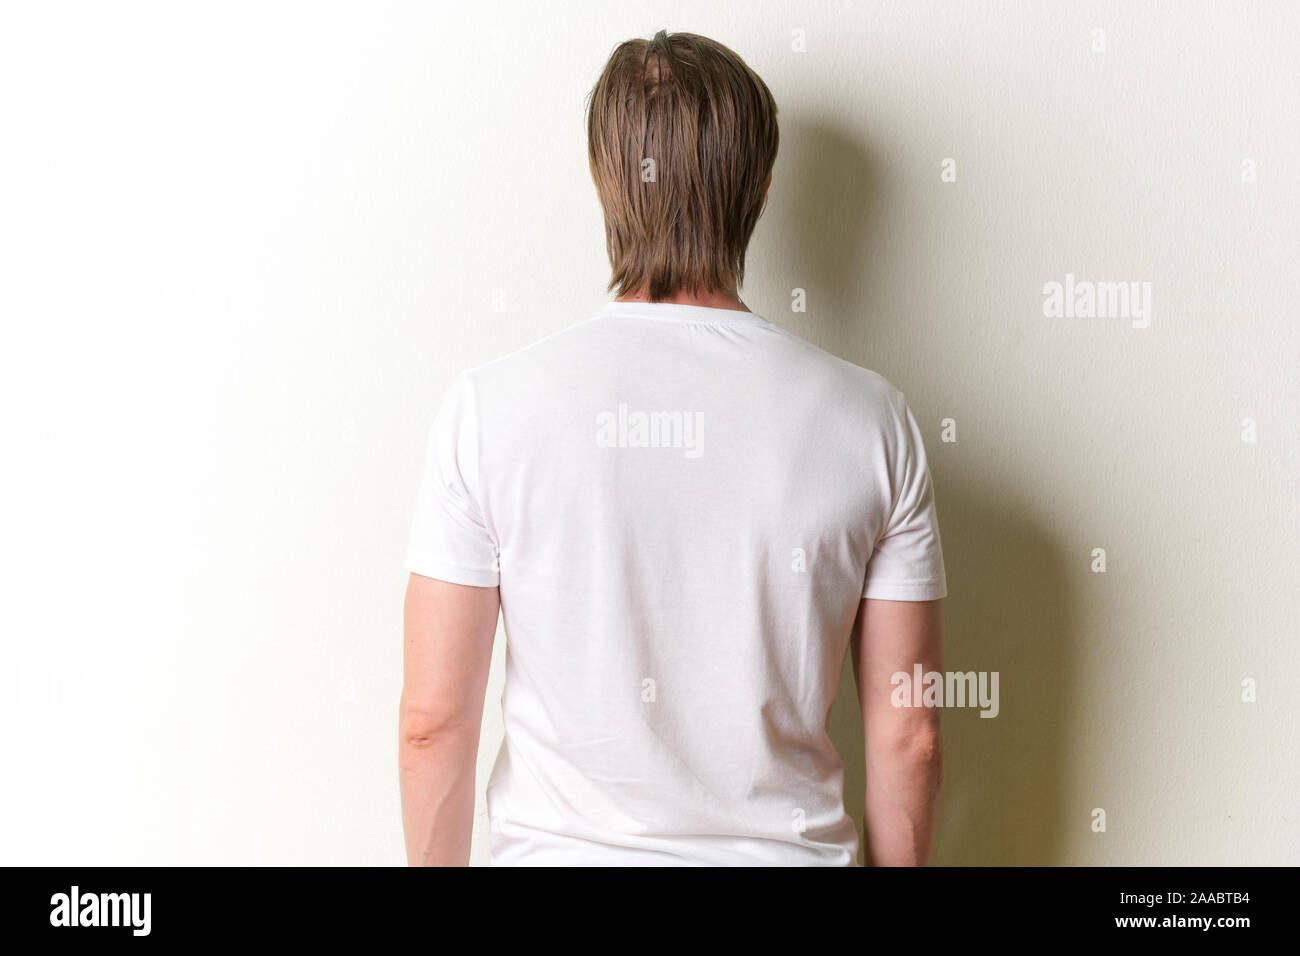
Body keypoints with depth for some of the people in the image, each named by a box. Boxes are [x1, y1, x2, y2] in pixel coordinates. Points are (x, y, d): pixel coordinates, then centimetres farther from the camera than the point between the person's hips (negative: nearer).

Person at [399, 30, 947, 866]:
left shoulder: (490, 407, -12)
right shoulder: (871, 419, -9)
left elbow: (435, 719, -9)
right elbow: (907, 736, -5)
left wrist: (439, 864, 6)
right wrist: (898, 862, 10)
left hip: (565, 847, -1)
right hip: (787, 848, 1)